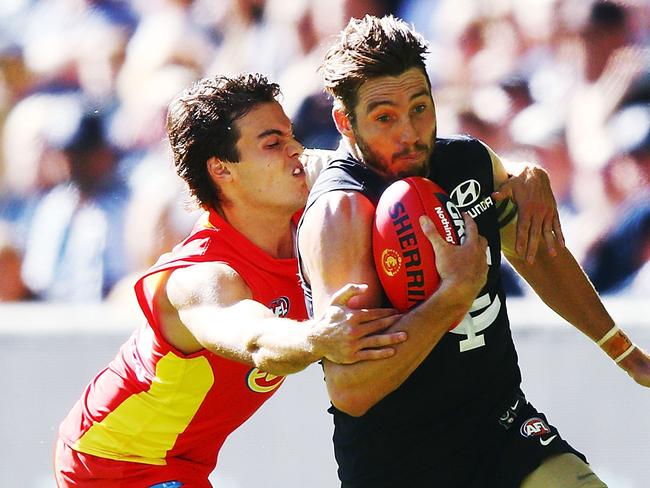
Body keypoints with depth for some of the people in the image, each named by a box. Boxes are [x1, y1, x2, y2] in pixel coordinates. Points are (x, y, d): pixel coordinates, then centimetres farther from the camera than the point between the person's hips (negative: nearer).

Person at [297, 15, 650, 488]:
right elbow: (348, 389, -30)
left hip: (507, 432, 5)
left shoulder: (472, 161, 2)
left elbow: (538, 256, 23)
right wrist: (457, 290, -31)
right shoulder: (339, 212, -21)